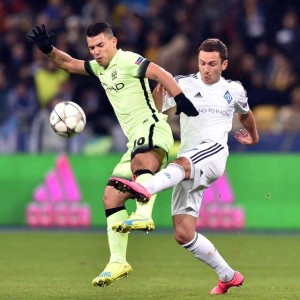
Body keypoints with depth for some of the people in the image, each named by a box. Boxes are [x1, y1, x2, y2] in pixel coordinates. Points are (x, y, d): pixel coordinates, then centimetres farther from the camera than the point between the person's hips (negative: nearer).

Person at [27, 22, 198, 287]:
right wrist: (48, 49, 9)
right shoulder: (100, 68, 21)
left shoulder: (127, 61, -6)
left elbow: (161, 74, -18)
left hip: (152, 129, -9)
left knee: (140, 161, -42)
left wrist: (181, 100, -33)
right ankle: (118, 261, 4)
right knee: (112, 196, 3)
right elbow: (68, 63, 29)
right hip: (137, 141, 9)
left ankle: (143, 215, -64)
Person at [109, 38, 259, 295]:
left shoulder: (234, 90, 15)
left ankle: (145, 189, -70)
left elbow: (246, 114, 38)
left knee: (181, 165, -41)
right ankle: (228, 276, 8)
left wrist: (253, 136, 53)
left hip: (213, 152, -3)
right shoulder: (183, 85, 11)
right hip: (186, 166, 3)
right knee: (183, 234, -7)